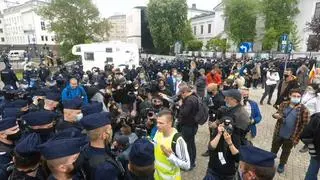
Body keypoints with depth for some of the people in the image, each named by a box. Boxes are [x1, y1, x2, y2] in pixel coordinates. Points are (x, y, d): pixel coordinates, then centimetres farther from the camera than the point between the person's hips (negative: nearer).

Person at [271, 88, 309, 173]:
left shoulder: (303, 109, -15)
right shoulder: (284, 104, -5)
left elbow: (304, 125, -10)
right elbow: (278, 113, 10)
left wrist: (297, 137, -12)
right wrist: (275, 115, -15)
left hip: (291, 137, -2)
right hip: (278, 134, 3)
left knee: (286, 151, 19)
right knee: (274, 149, 20)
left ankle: (281, 165, 42)